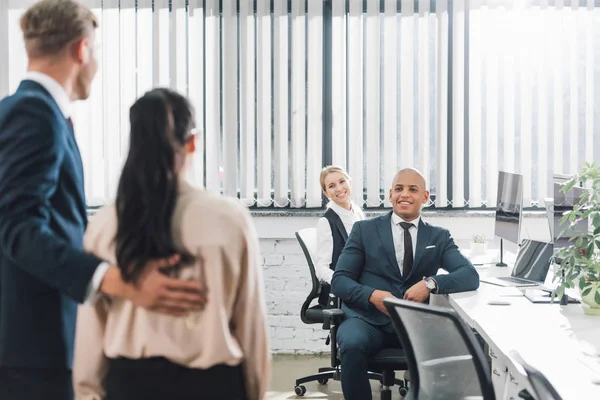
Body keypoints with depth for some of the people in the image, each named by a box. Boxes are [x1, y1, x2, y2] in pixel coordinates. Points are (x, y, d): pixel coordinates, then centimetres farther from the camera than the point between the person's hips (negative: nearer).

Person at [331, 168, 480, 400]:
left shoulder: (439, 237, 14)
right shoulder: (364, 230, 10)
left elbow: (470, 276, 1)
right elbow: (339, 280, 4)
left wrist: (431, 283, -18)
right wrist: (372, 295, -17)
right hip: (369, 319, -1)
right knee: (352, 346, -35)